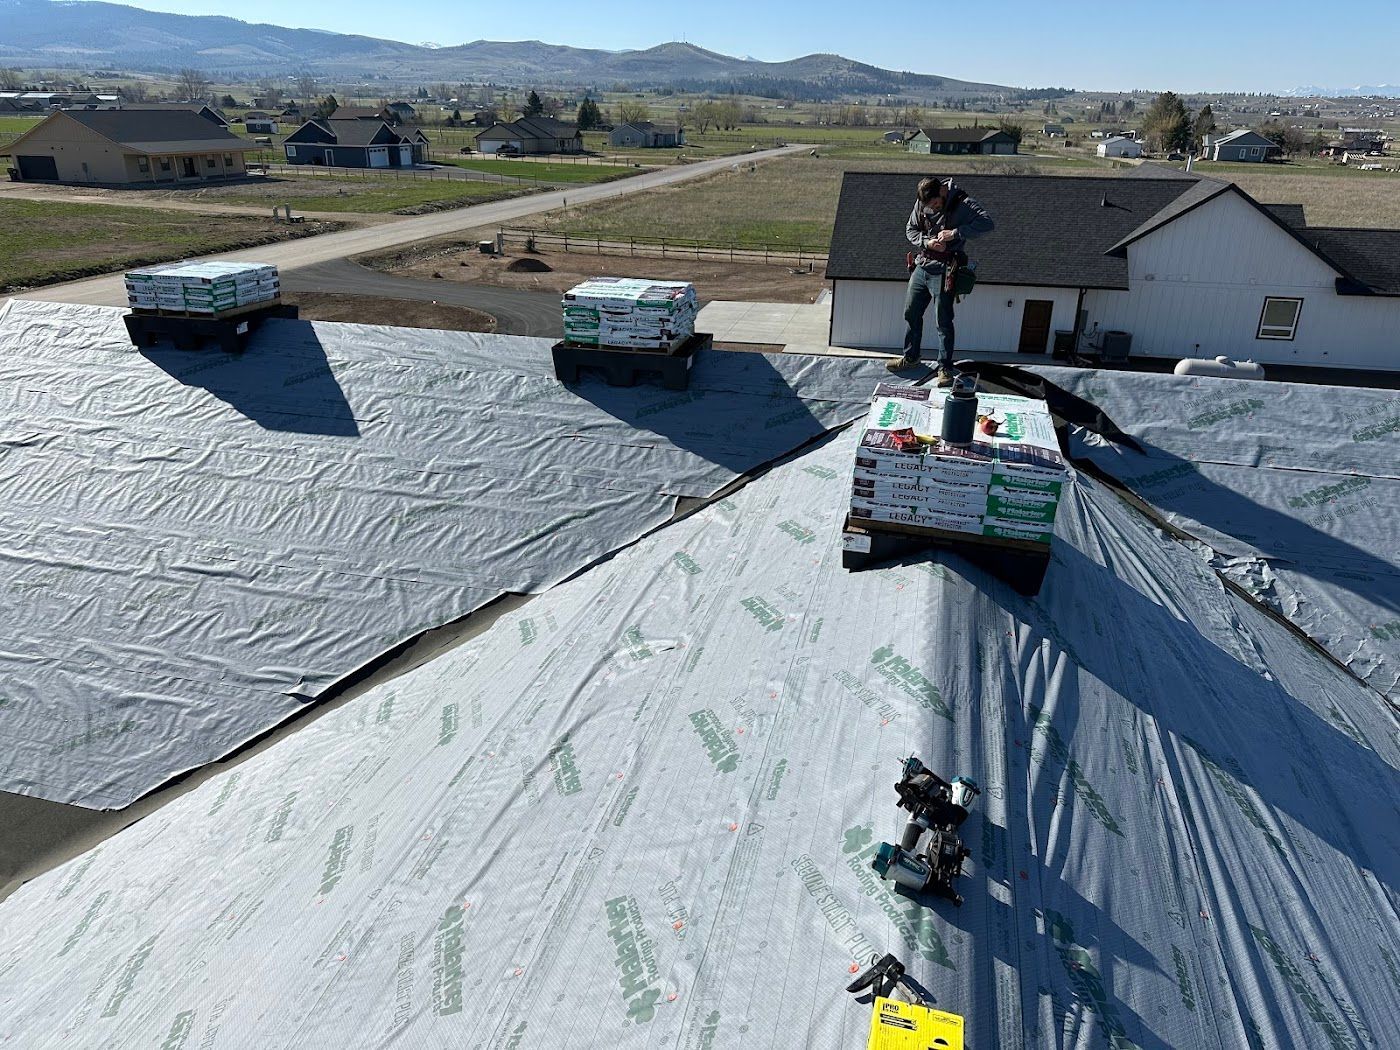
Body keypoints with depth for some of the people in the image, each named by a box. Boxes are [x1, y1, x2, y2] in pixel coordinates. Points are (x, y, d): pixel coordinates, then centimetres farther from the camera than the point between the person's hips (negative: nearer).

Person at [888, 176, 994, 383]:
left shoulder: (963, 203, -14)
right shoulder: (921, 203, 1)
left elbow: (988, 223, -24)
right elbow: (910, 229, 10)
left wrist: (956, 233, -31)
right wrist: (927, 242, -10)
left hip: (943, 272, -6)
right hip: (921, 267, 6)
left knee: (943, 321, -1)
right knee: (911, 313, 15)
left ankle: (945, 368, 10)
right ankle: (910, 357, 33)